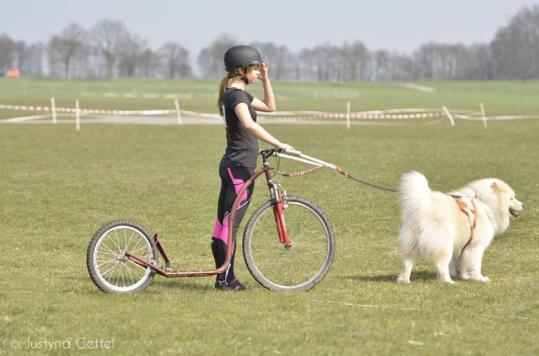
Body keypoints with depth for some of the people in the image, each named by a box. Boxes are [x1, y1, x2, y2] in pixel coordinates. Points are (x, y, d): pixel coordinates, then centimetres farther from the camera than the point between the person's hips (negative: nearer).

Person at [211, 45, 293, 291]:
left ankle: (223, 277, 14)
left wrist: (265, 78, 16)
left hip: (231, 166, 10)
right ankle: (227, 278, -5)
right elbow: (249, 124, -34)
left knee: (223, 222, 9)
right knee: (231, 223, -7)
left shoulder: (236, 94, 16)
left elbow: (270, 106, 25)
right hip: (240, 167, -10)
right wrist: (278, 144, -39)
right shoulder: (237, 95, -15)